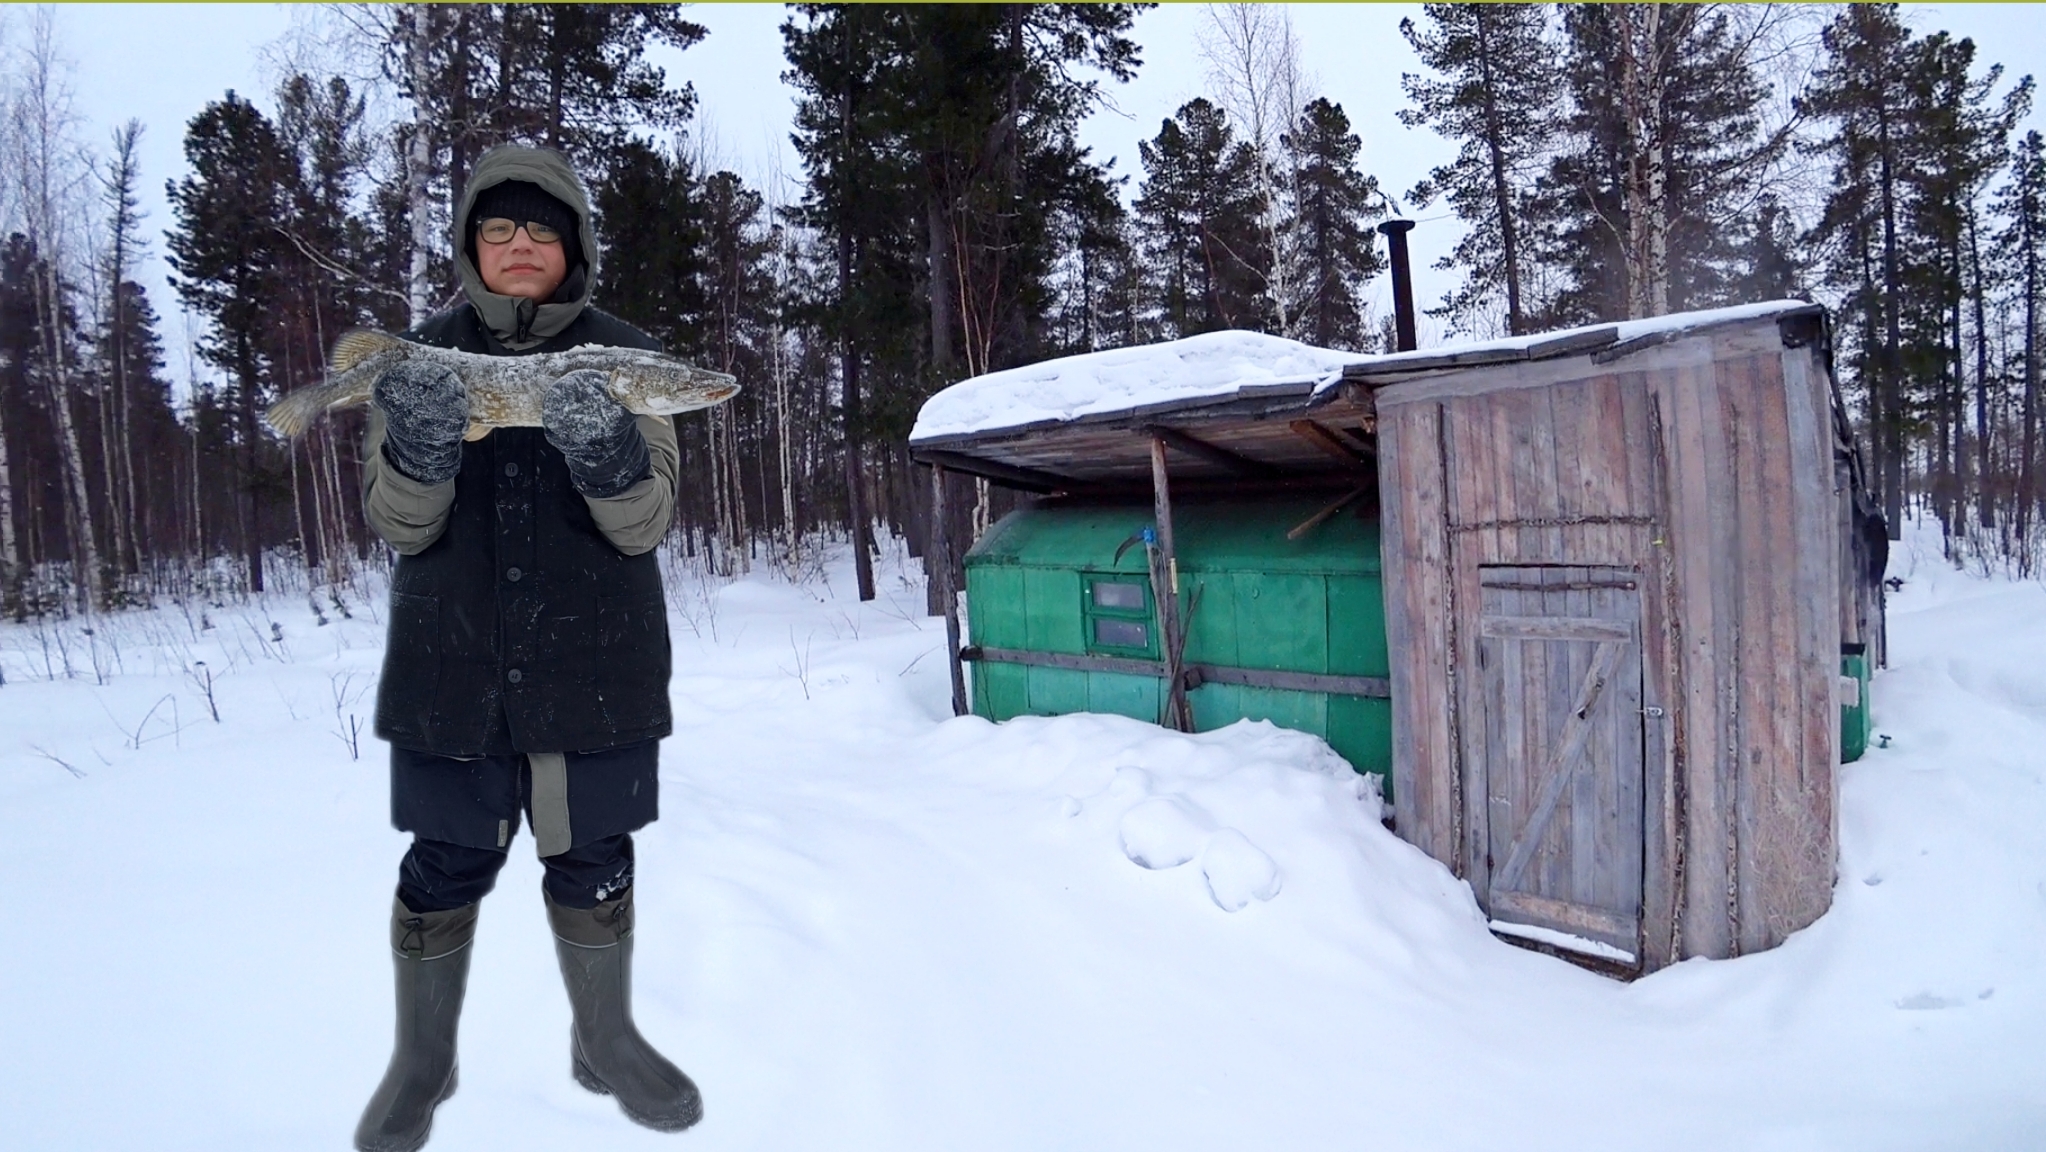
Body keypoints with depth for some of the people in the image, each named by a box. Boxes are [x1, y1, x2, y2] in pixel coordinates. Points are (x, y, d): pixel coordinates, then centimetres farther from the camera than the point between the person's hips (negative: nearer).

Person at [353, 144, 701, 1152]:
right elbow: (399, 527, -3)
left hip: (595, 663, 0)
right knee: (446, 865, 7)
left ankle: (606, 1041, 32)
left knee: (591, 859, 10)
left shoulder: (624, 357, 1)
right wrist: (420, 445, -24)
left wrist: (601, 446, -29)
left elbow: (645, 524, -7)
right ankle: (422, 1062, 30)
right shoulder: (424, 354, 4)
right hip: (451, 664, 1)